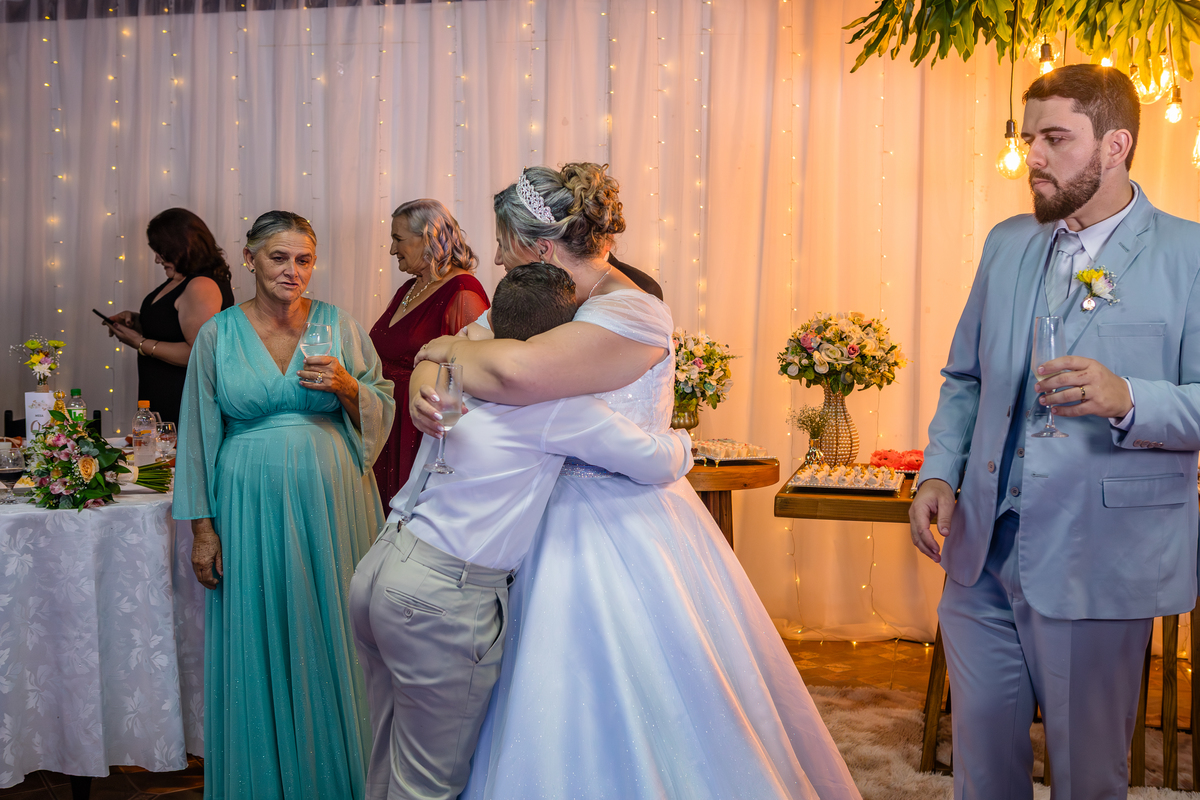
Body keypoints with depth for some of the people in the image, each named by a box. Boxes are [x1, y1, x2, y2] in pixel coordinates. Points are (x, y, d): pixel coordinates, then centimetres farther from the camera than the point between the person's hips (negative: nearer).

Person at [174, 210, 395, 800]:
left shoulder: (340, 326, 2)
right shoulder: (218, 334, 2)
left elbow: (381, 414, 5)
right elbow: (198, 435, 5)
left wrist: (347, 387, -15)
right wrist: (202, 527, 2)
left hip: (331, 501, 0)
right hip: (250, 504, 0)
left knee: (331, 640, 7)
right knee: (257, 645, 7)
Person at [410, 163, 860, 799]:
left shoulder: (632, 316, -20)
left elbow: (513, 372, -36)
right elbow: (449, 352, 11)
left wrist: (447, 349, -15)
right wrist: (424, 377, -13)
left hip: (622, 542, -8)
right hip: (573, 527, 8)